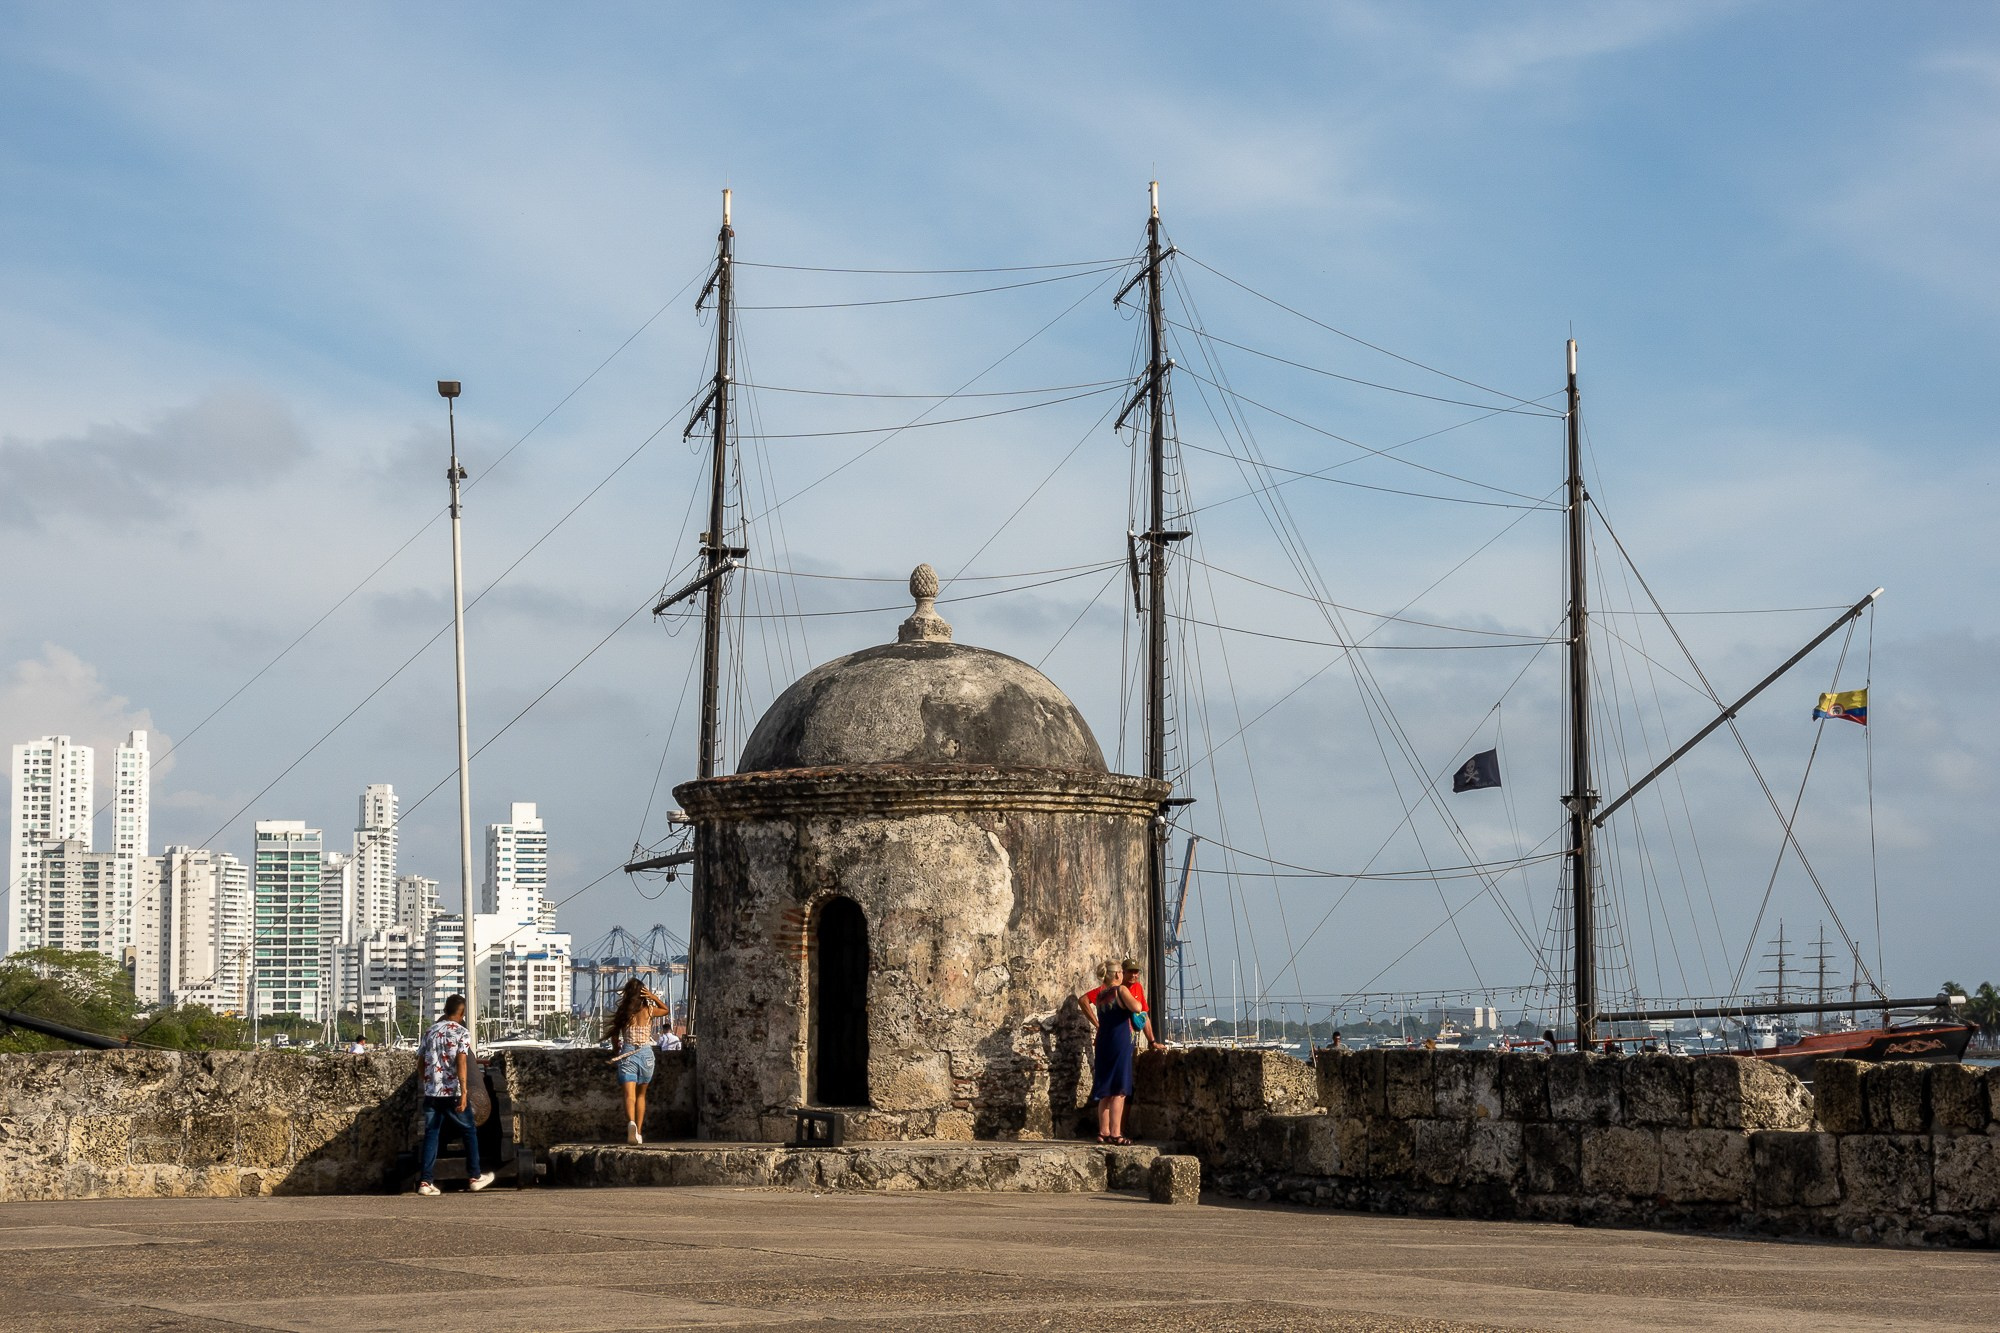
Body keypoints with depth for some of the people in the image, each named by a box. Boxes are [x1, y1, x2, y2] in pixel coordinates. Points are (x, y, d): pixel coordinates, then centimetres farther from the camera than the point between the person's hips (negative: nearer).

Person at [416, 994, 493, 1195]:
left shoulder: (431, 1031, 10)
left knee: (431, 1135, 6)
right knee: (469, 1132, 11)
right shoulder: (461, 1033, -7)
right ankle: (475, 1177, 18)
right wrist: (464, 1092, -22)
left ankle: (425, 1182, -2)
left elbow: (420, 1063, 15)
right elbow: (461, 1063, -18)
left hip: (431, 1093, 4)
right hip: (453, 1093, -4)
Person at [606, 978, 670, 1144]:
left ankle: (631, 1123, -39)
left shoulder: (622, 1012, -3)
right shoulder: (649, 1011, -2)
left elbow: (615, 1036, 3)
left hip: (627, 1054, -2)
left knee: (629, 1094, -11)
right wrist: (655, 998, 5)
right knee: (641, 1095, 18)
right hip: (646, 1053, 2)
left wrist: (616, 1054, 18)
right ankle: (638, 1132, 16)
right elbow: (666, 1010, 19)